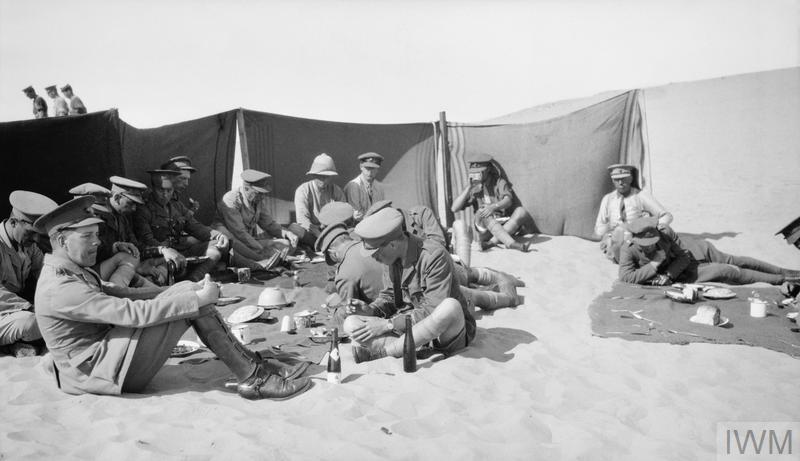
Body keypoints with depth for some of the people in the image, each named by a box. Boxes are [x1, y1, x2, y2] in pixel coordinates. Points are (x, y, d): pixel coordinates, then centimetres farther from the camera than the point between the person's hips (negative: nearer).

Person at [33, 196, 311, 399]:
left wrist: (192, 292, 2)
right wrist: (197, 299, -24)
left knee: (186, 290, -4)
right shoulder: (60, 288, -20)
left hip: (106, 355, 10)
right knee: (188, 300, -20)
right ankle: (254, 379, -16)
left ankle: (251, 364, -6)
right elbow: (134, 314, -28)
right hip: (103, 373, -10)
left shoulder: (74, 270, 14)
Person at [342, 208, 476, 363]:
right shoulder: (391, 258, -1)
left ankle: (380, 351, -25)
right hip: (413, 327, 5)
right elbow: (389, 297, 12)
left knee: (450, 307, -42)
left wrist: (389, 324, -25)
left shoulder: (434, 256, -22)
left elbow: (433, 312, -25)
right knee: (351, 323, -10)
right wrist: (370, 310, -9)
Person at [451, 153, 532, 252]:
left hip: (507, 227, 0)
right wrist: (469, 187, -13)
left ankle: (491, 243, -35)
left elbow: (508, 201, -17)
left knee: (521, 211, -24)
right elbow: (454, 208, -5)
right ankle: (511, 244, -47)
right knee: (481, 212, -30)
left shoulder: (500, 182, 3)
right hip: (485, 229, 0)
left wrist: (494, 206, -40)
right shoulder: (473, 189, 7)